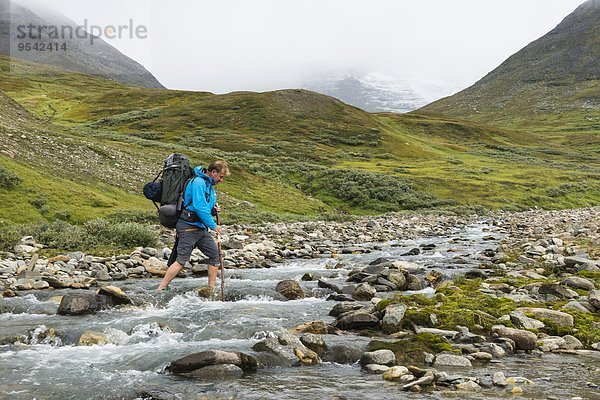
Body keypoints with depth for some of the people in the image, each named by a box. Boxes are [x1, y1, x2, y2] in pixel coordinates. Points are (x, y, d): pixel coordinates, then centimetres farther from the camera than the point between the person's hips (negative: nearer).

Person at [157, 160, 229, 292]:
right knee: (181, 260, -13)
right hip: (188, 227, -10)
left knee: (215, 254, 7)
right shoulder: (198, 182, -14)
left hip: (201, 228, 10)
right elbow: (199, 207, -22)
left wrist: (214, 210, 5)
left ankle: (212, 288, 14)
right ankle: (159, 289, -8)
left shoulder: (210, 185, 18)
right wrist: (213, 225, -18)